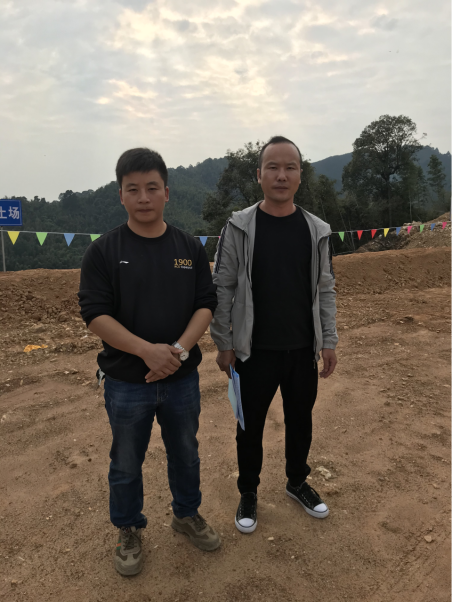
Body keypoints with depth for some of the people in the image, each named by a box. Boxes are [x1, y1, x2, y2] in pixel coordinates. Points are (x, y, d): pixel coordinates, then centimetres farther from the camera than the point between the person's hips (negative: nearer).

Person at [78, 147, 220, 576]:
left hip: (182, 378, 3)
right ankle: (129, 531, 40)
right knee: (126, 464, 15)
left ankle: (187, 515, 45)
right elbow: (95, 315, -13)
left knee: (185, 454, 20)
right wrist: (147, 350, -24)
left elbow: (206, 304, -1)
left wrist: (180, 348, -18)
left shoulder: (190, 247, 1)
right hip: (127, 381, -2)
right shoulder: (104, 250, -7)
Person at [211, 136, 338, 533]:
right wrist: (224, 344, -6)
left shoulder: (316, 230, 2)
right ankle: (249, 493, 36)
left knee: (300, 419, 19)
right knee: (251, 425, 12)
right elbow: (222, 289, -5)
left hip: (303, 350, 3)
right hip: (255, 351, -2)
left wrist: (329, 341, 3)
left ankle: (298, 482, 44)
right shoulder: (239, 227, -7)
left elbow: (325, 290, 6)